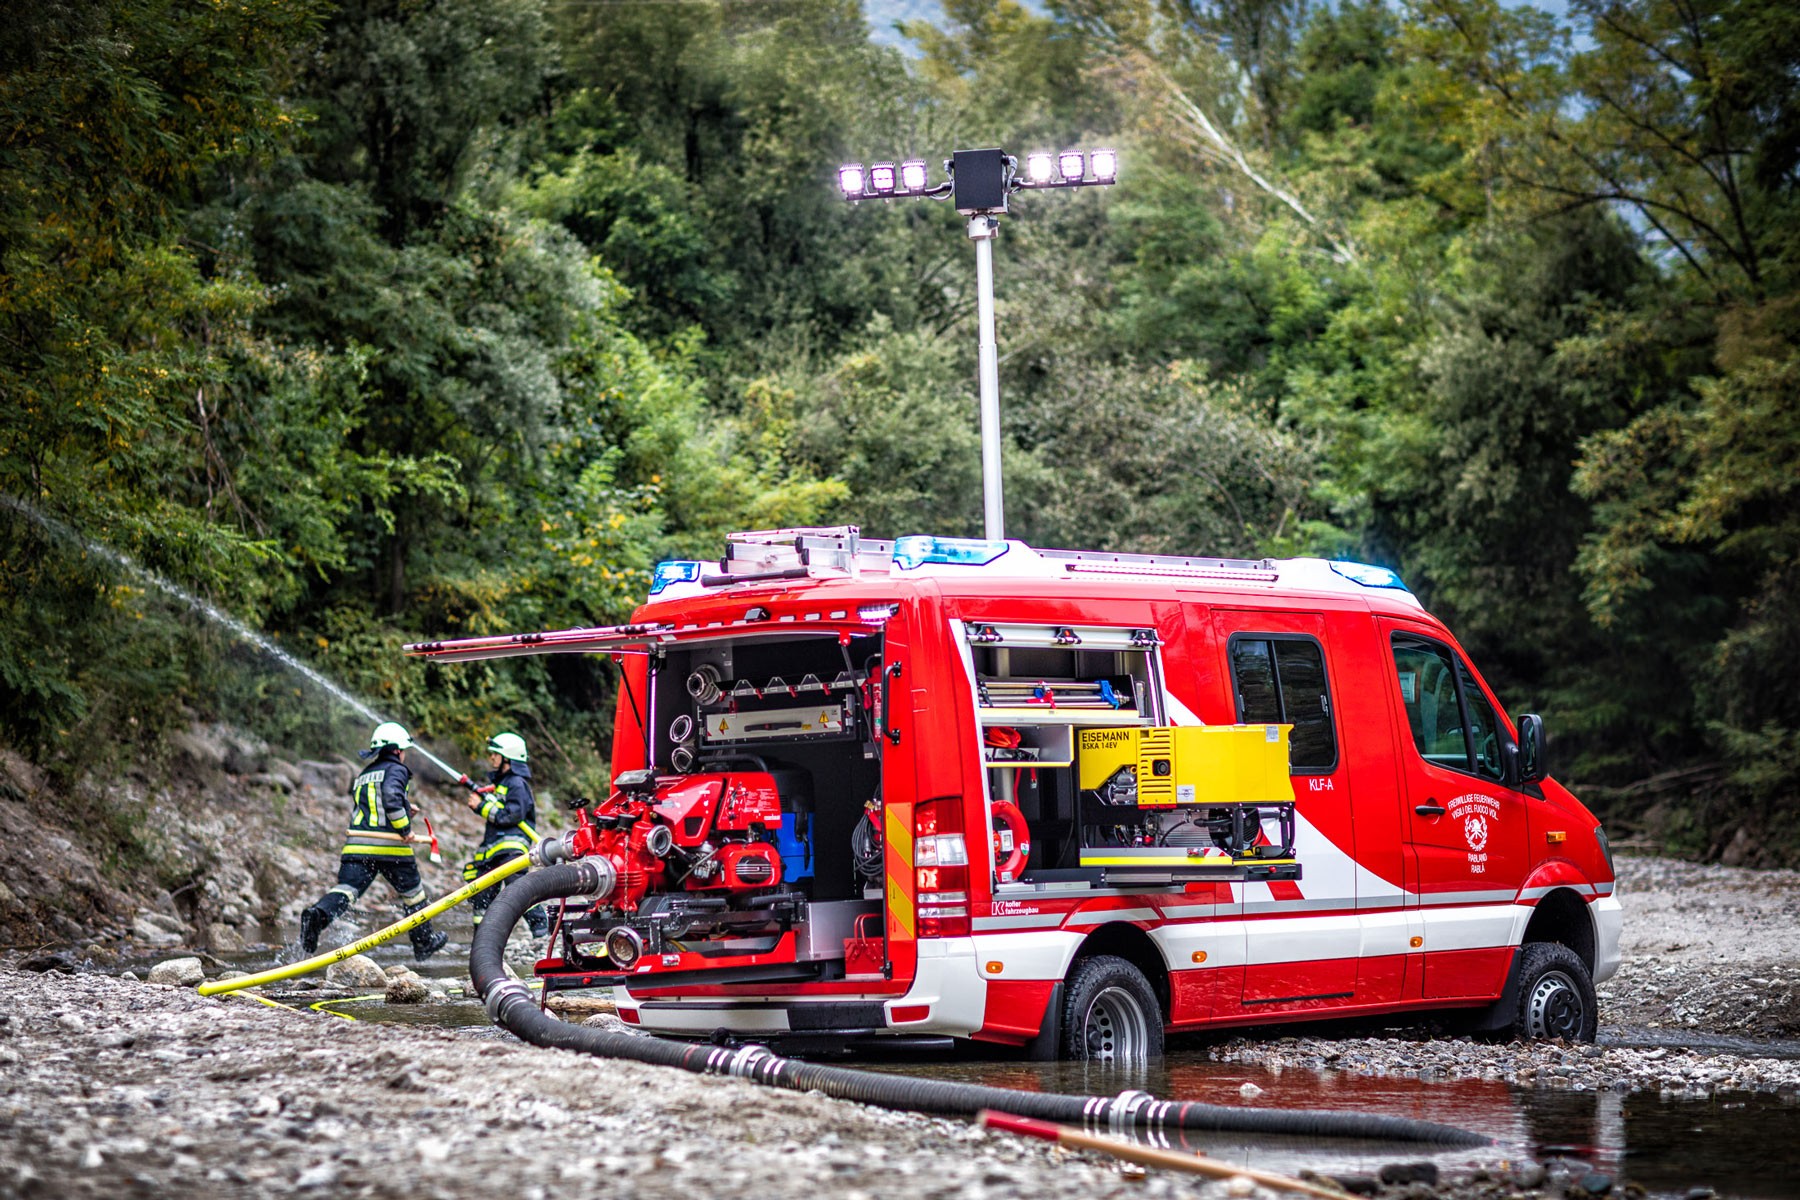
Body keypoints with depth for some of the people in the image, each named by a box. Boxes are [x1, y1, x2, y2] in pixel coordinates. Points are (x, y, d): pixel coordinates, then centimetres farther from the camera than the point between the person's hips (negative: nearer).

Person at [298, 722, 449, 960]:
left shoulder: (361, 777, 25)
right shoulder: (396, 770, 1)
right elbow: (392, 797, -17)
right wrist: (405, 828, -10)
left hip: (356, 846, 5)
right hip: (390, 846, -5)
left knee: (346, 888, -11)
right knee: (412, 893, 15)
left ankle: (318, 914, -41)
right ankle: (424, 943, 28)